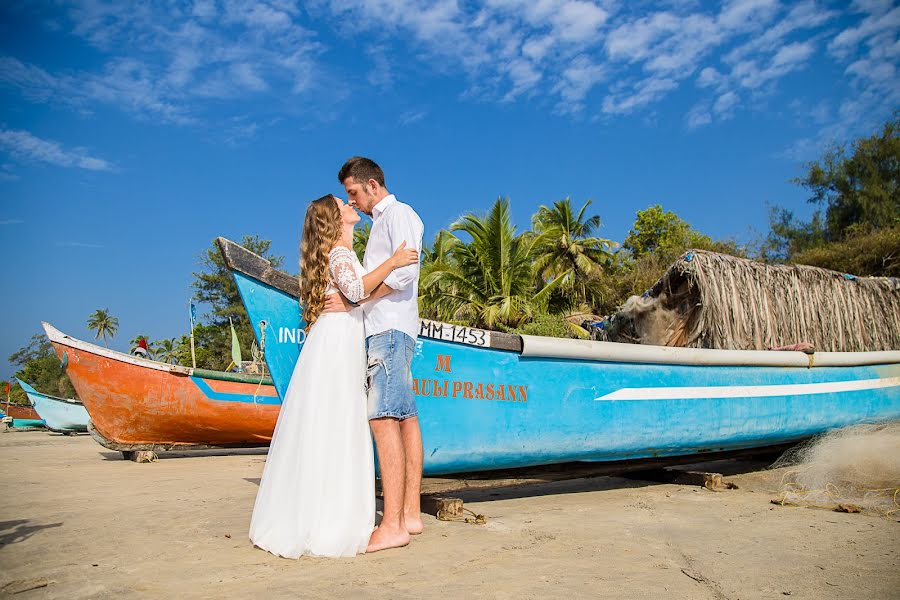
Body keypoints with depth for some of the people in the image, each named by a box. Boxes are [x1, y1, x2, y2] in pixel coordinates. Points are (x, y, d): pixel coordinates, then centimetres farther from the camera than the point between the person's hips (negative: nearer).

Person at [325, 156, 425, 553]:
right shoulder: (380, 223, 27)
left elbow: (404, 273, -16)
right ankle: (410, 514, 9)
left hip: (391, 328, -10)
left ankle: (392, 525, -15)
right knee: (405, 417, 6)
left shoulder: (400, 214, -1)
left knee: (383, 419, -16)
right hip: (382, 329, 10)